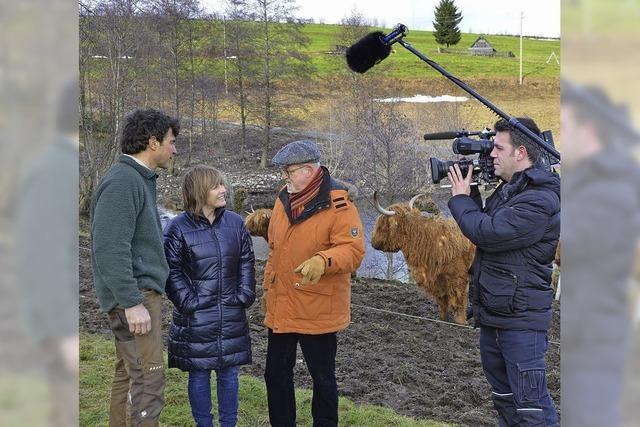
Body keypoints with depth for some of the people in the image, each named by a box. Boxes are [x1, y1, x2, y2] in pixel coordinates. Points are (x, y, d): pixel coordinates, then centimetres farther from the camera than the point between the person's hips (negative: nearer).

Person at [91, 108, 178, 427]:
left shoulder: (139, 179, 16)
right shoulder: (122, 182, -16)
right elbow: (110, 249, -22)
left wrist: (134, 297, 18)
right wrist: (132, 302, -23)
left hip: (138, 292, 11)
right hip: (134, 295, -11)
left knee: (127, 374, 15)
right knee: (148, 378, -11)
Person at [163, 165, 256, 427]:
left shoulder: (235, 223, 2)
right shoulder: (178, 228, -8)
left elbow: (246, 262, 8)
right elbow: (172, 270, -6)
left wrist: (245, 295, 0)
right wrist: (189, 301, -11)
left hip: (232, 316, 3)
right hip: (196, 318, -3)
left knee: (229, 372, 12)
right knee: (199, 374, 7)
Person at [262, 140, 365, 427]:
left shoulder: (338, 205, -15)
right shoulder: (284, 199, 7)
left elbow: (353, 250, -22)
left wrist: (323, 260, -39)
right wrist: (269, 285, 18)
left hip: (318, 311, -7)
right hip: (280, 308, 7)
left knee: (322, 377, 8)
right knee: (276, 373, 16)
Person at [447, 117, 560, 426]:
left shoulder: (539, 200, -19)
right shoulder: (508, 188, 12)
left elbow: (487, 233, -24)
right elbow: (483, 225, 20)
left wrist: (460, 198, -8)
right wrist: (470, 193, 6)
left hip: (521, 319, -10)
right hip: (492, 315, 10)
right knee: (503, 397, 20)